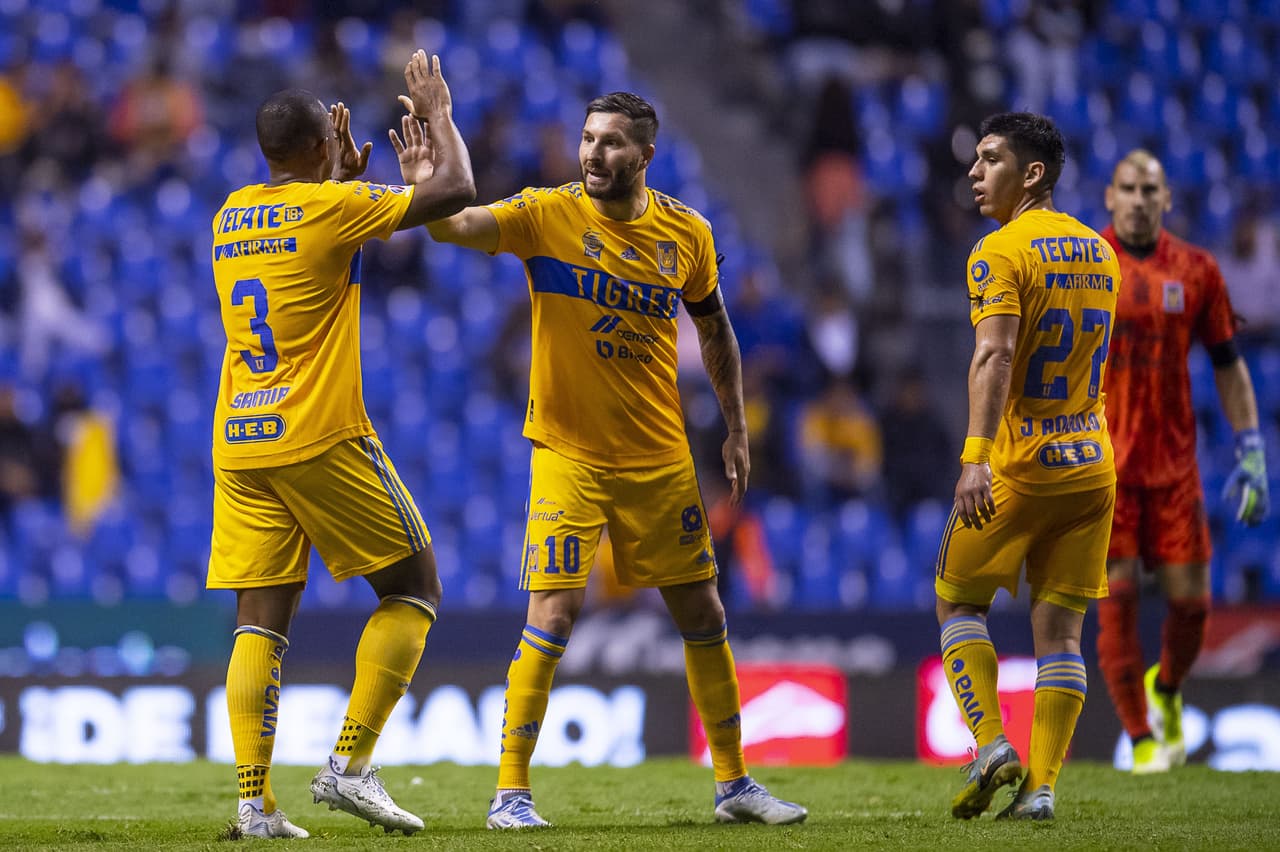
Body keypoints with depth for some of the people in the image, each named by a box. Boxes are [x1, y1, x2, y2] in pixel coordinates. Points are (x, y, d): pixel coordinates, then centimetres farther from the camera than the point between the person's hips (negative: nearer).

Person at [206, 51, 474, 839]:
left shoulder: (233, 215, 12)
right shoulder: (331, 207, -8)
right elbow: (456, 191, -5)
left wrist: (348, 177, 31)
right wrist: (436, 112, 10)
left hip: (239, 447, 6)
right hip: (322, 441, -6)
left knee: (261, 621, 4)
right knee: (413, 589, 6)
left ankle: (254, 801, -6)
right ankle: (351, 764, -4)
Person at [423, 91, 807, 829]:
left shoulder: (687, 233, 1)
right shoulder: (546, 215, -8)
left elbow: (715, 329, 15)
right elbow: (453, 225, -23)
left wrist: (736, 429, 13)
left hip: (660, 457, 3)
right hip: (570, 455, -3)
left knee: (704, 615, 9)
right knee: (554, 614, -13)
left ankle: (734, 783, 23)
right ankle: (510, 791, -4)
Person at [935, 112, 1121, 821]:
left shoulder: (1000, 252, -10)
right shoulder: (1098, 252, 13)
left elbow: (995, 354, -24)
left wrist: (976, 454, -32)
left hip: (1018, 468, -6)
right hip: (1091, 466, 6)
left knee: (958, 600, 11)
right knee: (1059, 628, 5)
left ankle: (991, 744, -4)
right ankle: (1040, 786, -1)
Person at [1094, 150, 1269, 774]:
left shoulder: (1196, 271, 6)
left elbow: (1227, 364, 12)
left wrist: (1251, 451, 7)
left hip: (1173, 460, 2)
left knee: (1190, 600, 0)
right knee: (1116, 599, -8)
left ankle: (1167, 689, 32)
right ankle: (1142, 739, 0)